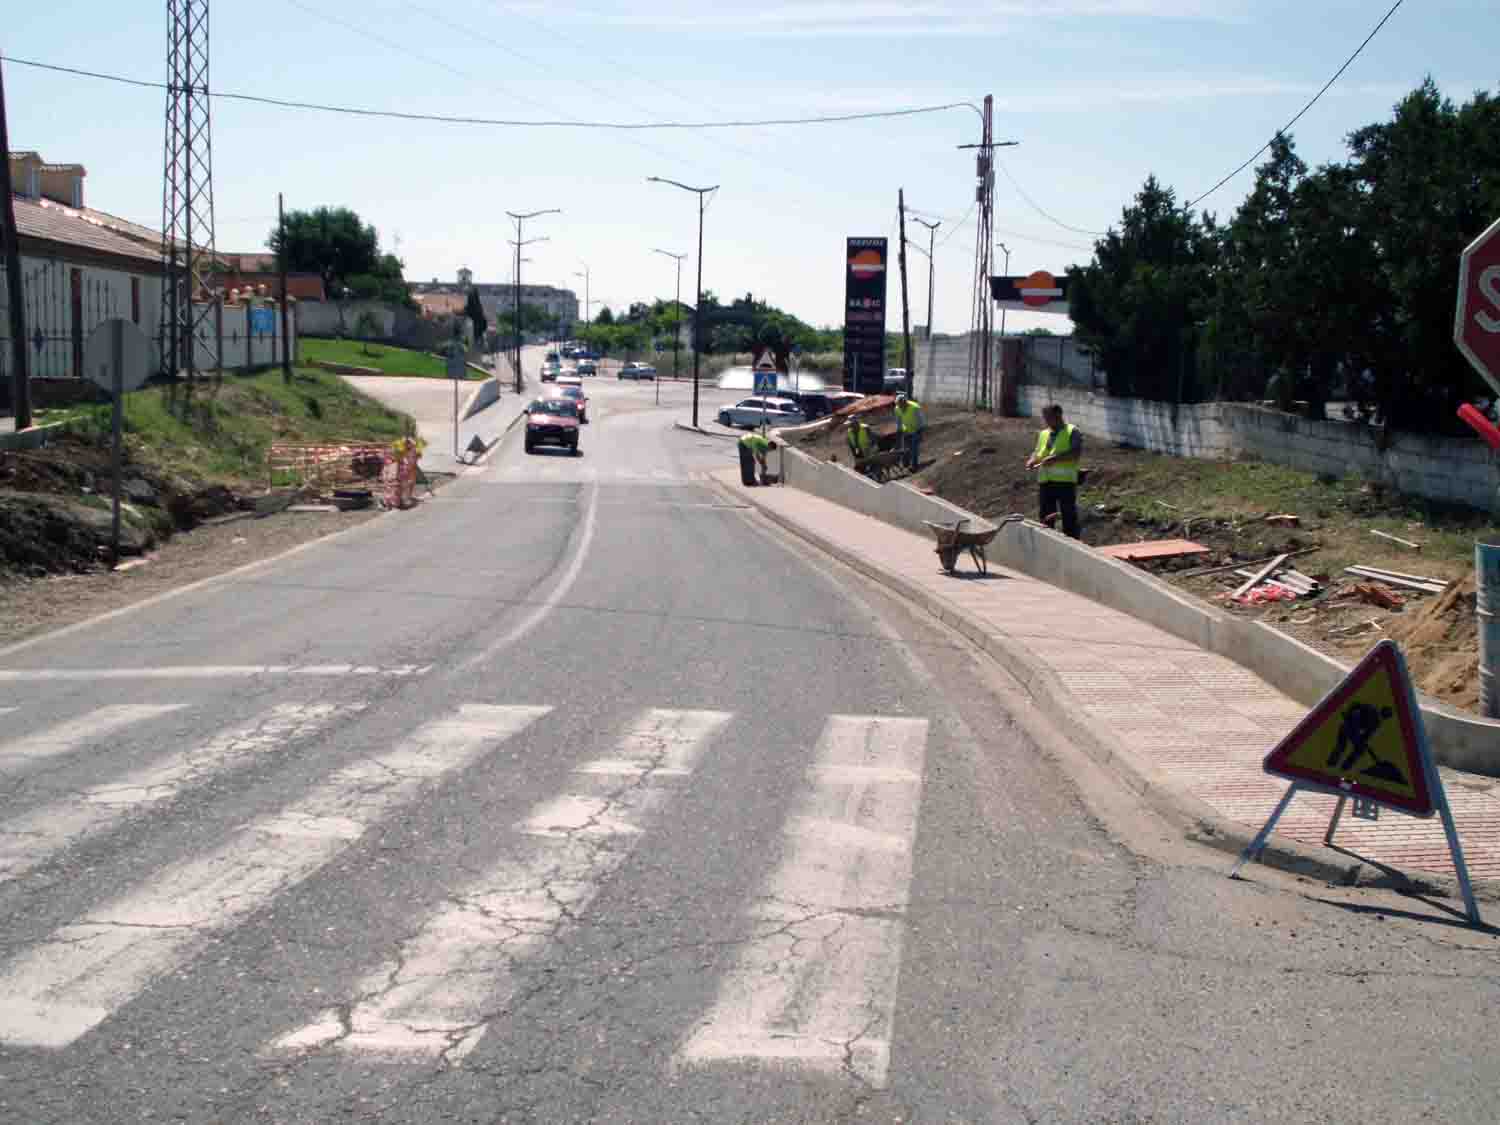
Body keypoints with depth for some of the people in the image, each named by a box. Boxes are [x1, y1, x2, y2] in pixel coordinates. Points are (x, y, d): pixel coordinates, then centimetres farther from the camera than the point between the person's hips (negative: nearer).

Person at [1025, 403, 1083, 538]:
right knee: (1045, 518, 9)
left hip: (1065, 481, -5)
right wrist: (1032, 460, -4)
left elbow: (1075, 452, -15)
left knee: (1069, 516, -2)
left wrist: (1055, 458, -25)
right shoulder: (1043, 434, 17)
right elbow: (1038, 453, 19)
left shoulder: (1072, 432, -1)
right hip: (1046, 481, 5)